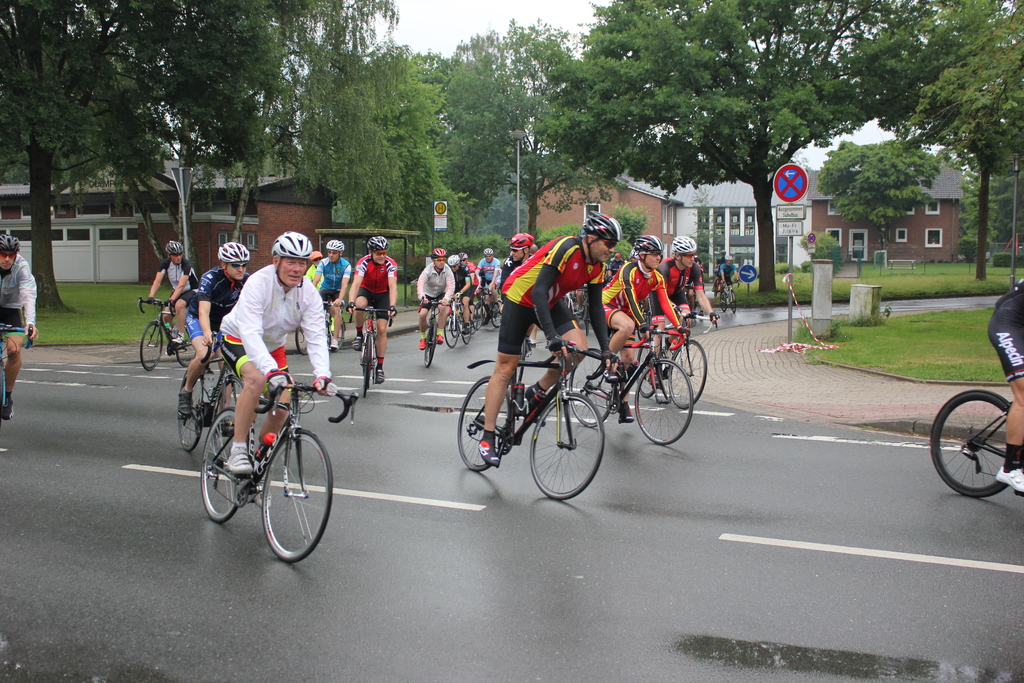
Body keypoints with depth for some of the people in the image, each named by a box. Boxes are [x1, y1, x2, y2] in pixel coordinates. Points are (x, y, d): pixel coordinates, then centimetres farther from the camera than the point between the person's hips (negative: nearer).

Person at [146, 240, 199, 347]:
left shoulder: (186, 264, -26)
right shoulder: (165, 263, -13)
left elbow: (181, 285, -34)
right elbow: (157, 281, -20)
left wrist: (171, 300, -46)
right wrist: (150, 297, -36)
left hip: (192, 290, -5)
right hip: (176, 291, 5)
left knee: (179, 305, -34)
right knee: (166, 316, -9)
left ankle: (181, 335, -25)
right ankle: (171, 337, 17)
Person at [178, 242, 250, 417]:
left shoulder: (246, 281, -19)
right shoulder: (210, 278, -30)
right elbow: (203, 311, -40)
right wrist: (207, 333, -59)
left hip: (224, 322, 4)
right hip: (197, 318, -4)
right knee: (204, 355, -29)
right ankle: (186, 392, -5)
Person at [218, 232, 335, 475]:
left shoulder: (309, 293, -19)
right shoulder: (258, 283, -31)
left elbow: (316, 337, -26)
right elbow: (250, 333, -42)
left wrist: (322, 374, -44)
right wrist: (271, 371, -56)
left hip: (273, 345, 5)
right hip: (238, 339, -5)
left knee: (282, 408, -7)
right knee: (256, 379, -34)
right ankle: (237, 450, -25)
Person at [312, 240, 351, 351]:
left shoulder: (346, 265, -19)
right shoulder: (323, 263, -16)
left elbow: (344, 284, -30)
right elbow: (315, 280, -25)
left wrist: (339, 299, -46)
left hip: (337, 291, -1)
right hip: (325, 289, 1)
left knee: (337, 309, -26)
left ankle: (334, 340, -22)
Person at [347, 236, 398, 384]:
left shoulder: (390, 264, -24)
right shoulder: (363, 262, -24)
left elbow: (393, 287, -34)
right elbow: (356, 283, -35)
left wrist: (392, 306, -49)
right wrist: (351, 302, -51)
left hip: (383, 294, 0)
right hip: (366, 291, 0)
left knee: (382, 330, -10)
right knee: (360, 304, -37)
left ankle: (380, 367, 0)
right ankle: (359, 335, -12)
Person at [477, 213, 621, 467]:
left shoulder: (597, 267, -7)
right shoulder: (565, 249, -30)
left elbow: (596, 308, 0)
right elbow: (538, 291, -36)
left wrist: (606, 349, -6)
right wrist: (551, 336, -44)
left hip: (550, 303, 7)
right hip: (520, 298, -7)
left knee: (578, 347, -17)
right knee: (506, 367, -4)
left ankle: (537, 393, 6)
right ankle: (487, 437, 3)